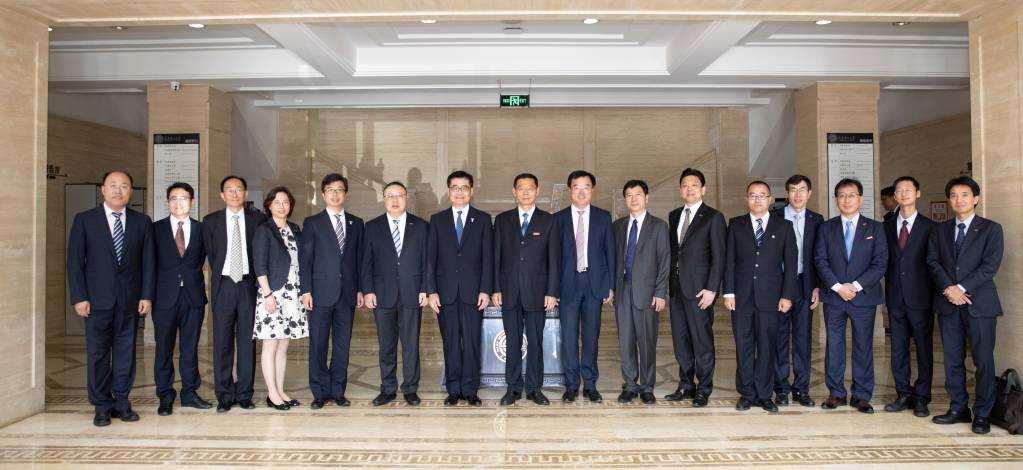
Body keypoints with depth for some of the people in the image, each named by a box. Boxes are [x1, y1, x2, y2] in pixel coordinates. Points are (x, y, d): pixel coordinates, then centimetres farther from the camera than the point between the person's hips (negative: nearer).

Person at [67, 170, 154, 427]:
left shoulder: (142, 221, 6)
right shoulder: (84, 220, 2)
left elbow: (148, 261, 5)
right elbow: (75, 261, -1)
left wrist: (147, 295, -1)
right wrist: (79, 297, -7)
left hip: (130, 299, 2)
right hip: (97, 299, -1)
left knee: (126, 352, 6)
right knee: (98, 354, 4)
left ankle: (121, 402, 17)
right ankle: (102, 406, 14)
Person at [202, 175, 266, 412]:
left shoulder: (258, 219, 4)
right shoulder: (211, 221, 5)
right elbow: (211, 255, 9)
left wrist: (255, 280, 4)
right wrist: (220, 277, 7)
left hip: (249, 284, 0)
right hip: (223, 285, 0)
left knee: (247, 341, 3)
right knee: (222, 342, 2)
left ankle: (244, 394, 11)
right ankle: (224, 396, 10)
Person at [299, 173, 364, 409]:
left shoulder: (356, 223, 12)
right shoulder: (312, 223, 4)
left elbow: (359, 258, 12)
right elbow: (305, 258, 0)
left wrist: (359, 289, 6)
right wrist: (306, 290, -7)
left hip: (347, 293, 2)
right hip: (321, 293, -2)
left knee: (342, 345, 6)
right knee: (318, 345, 1)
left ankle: (338, 391, 15)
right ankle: (320, 392, 11)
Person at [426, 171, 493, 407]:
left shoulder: (483, 219, 7)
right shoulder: (437, 220, 9)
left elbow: (488, 257, 2)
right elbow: (430, 258, 5)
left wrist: (485, 290, -6)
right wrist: (431, 291, -3)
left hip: (473, 292, -1)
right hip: (446, 292, 1)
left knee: (472, 342, 0)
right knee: (450, 343, 5)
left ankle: (470, 390, 10)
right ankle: (453, 390, 14)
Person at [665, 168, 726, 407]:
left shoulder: (713, 217, -3)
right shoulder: (674, 216, 14)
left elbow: (718, 256, -7)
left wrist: (711, 289, -13)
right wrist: (669, 283, 8)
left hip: (699, 288, -5)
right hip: (677, 287, 6)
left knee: (702, 341, 1)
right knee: (680, 340, 11)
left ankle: (703, 389, 12)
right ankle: (686, 386, 22)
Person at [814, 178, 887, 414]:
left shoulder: (874, 228, 4)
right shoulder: (827, 228, 7)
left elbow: (880, 263, -3)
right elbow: (820, 261, 0)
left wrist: (856, 286, -13)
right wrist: (837, 286, -12)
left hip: (864, 296, -1)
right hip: (833, 296, 1)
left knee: (863, 346, 4)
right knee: (834, 345, 5)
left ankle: (861, 395, 12)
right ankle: (836, 393, 14)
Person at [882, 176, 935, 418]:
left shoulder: (929, 226, 0)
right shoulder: (886, 226, 9)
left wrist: (934, 294, -4)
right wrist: (889, 287, 0)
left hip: (921, 297, -3)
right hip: (895, 297, 3)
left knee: (924, 348, 3)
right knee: (898, 349, 7)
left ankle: (922, 398, 12)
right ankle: (904, 395, 18)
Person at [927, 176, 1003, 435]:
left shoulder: (991, 229, 2)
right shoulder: (940, 230, 13)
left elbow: (990, 266, -8)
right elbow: (933, 262, 3)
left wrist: (962, 288, -15)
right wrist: (948, 289, -12)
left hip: (979, 303, -3)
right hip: (948, 304, 3)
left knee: (983, 360, 0)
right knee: (953, 360, 7)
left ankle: (983, 414, 10)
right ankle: (959, 409, 17)